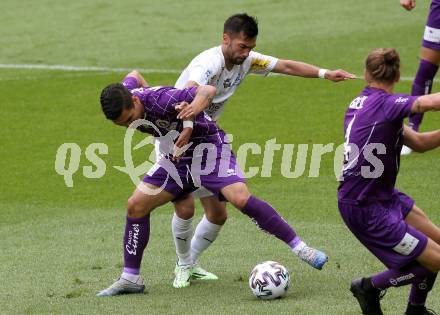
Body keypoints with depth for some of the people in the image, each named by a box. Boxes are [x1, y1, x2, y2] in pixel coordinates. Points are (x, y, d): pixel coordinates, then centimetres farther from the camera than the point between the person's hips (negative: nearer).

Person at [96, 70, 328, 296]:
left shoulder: (159, 100, -33)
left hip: (208, 145, -7)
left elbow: (208, 90, -33)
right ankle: (130, 279, 8)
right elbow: (134, 76, 10)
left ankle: (298, 247, -16)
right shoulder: (120, 101, -12)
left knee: (241, 199, -26)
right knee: (135, 206, -3)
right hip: (175, 156, 7)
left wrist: (195, 107, -52)